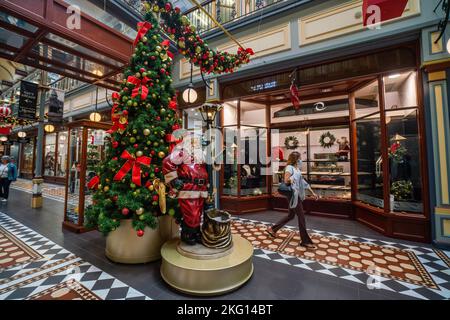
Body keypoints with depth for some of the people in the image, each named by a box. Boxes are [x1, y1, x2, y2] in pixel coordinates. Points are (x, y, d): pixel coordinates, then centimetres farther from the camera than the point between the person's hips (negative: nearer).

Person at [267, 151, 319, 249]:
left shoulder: (297, 169, 16)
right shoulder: (289, 168, -10)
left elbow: (303, 182, 19)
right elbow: (286, 181, -22)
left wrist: (313, 192, 18)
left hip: (298, 195, 9)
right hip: (294, 195, -9)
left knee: (291, 216, 15)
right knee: (301, 217, -1)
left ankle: (272, 229, 25)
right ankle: (305, 241, 12)